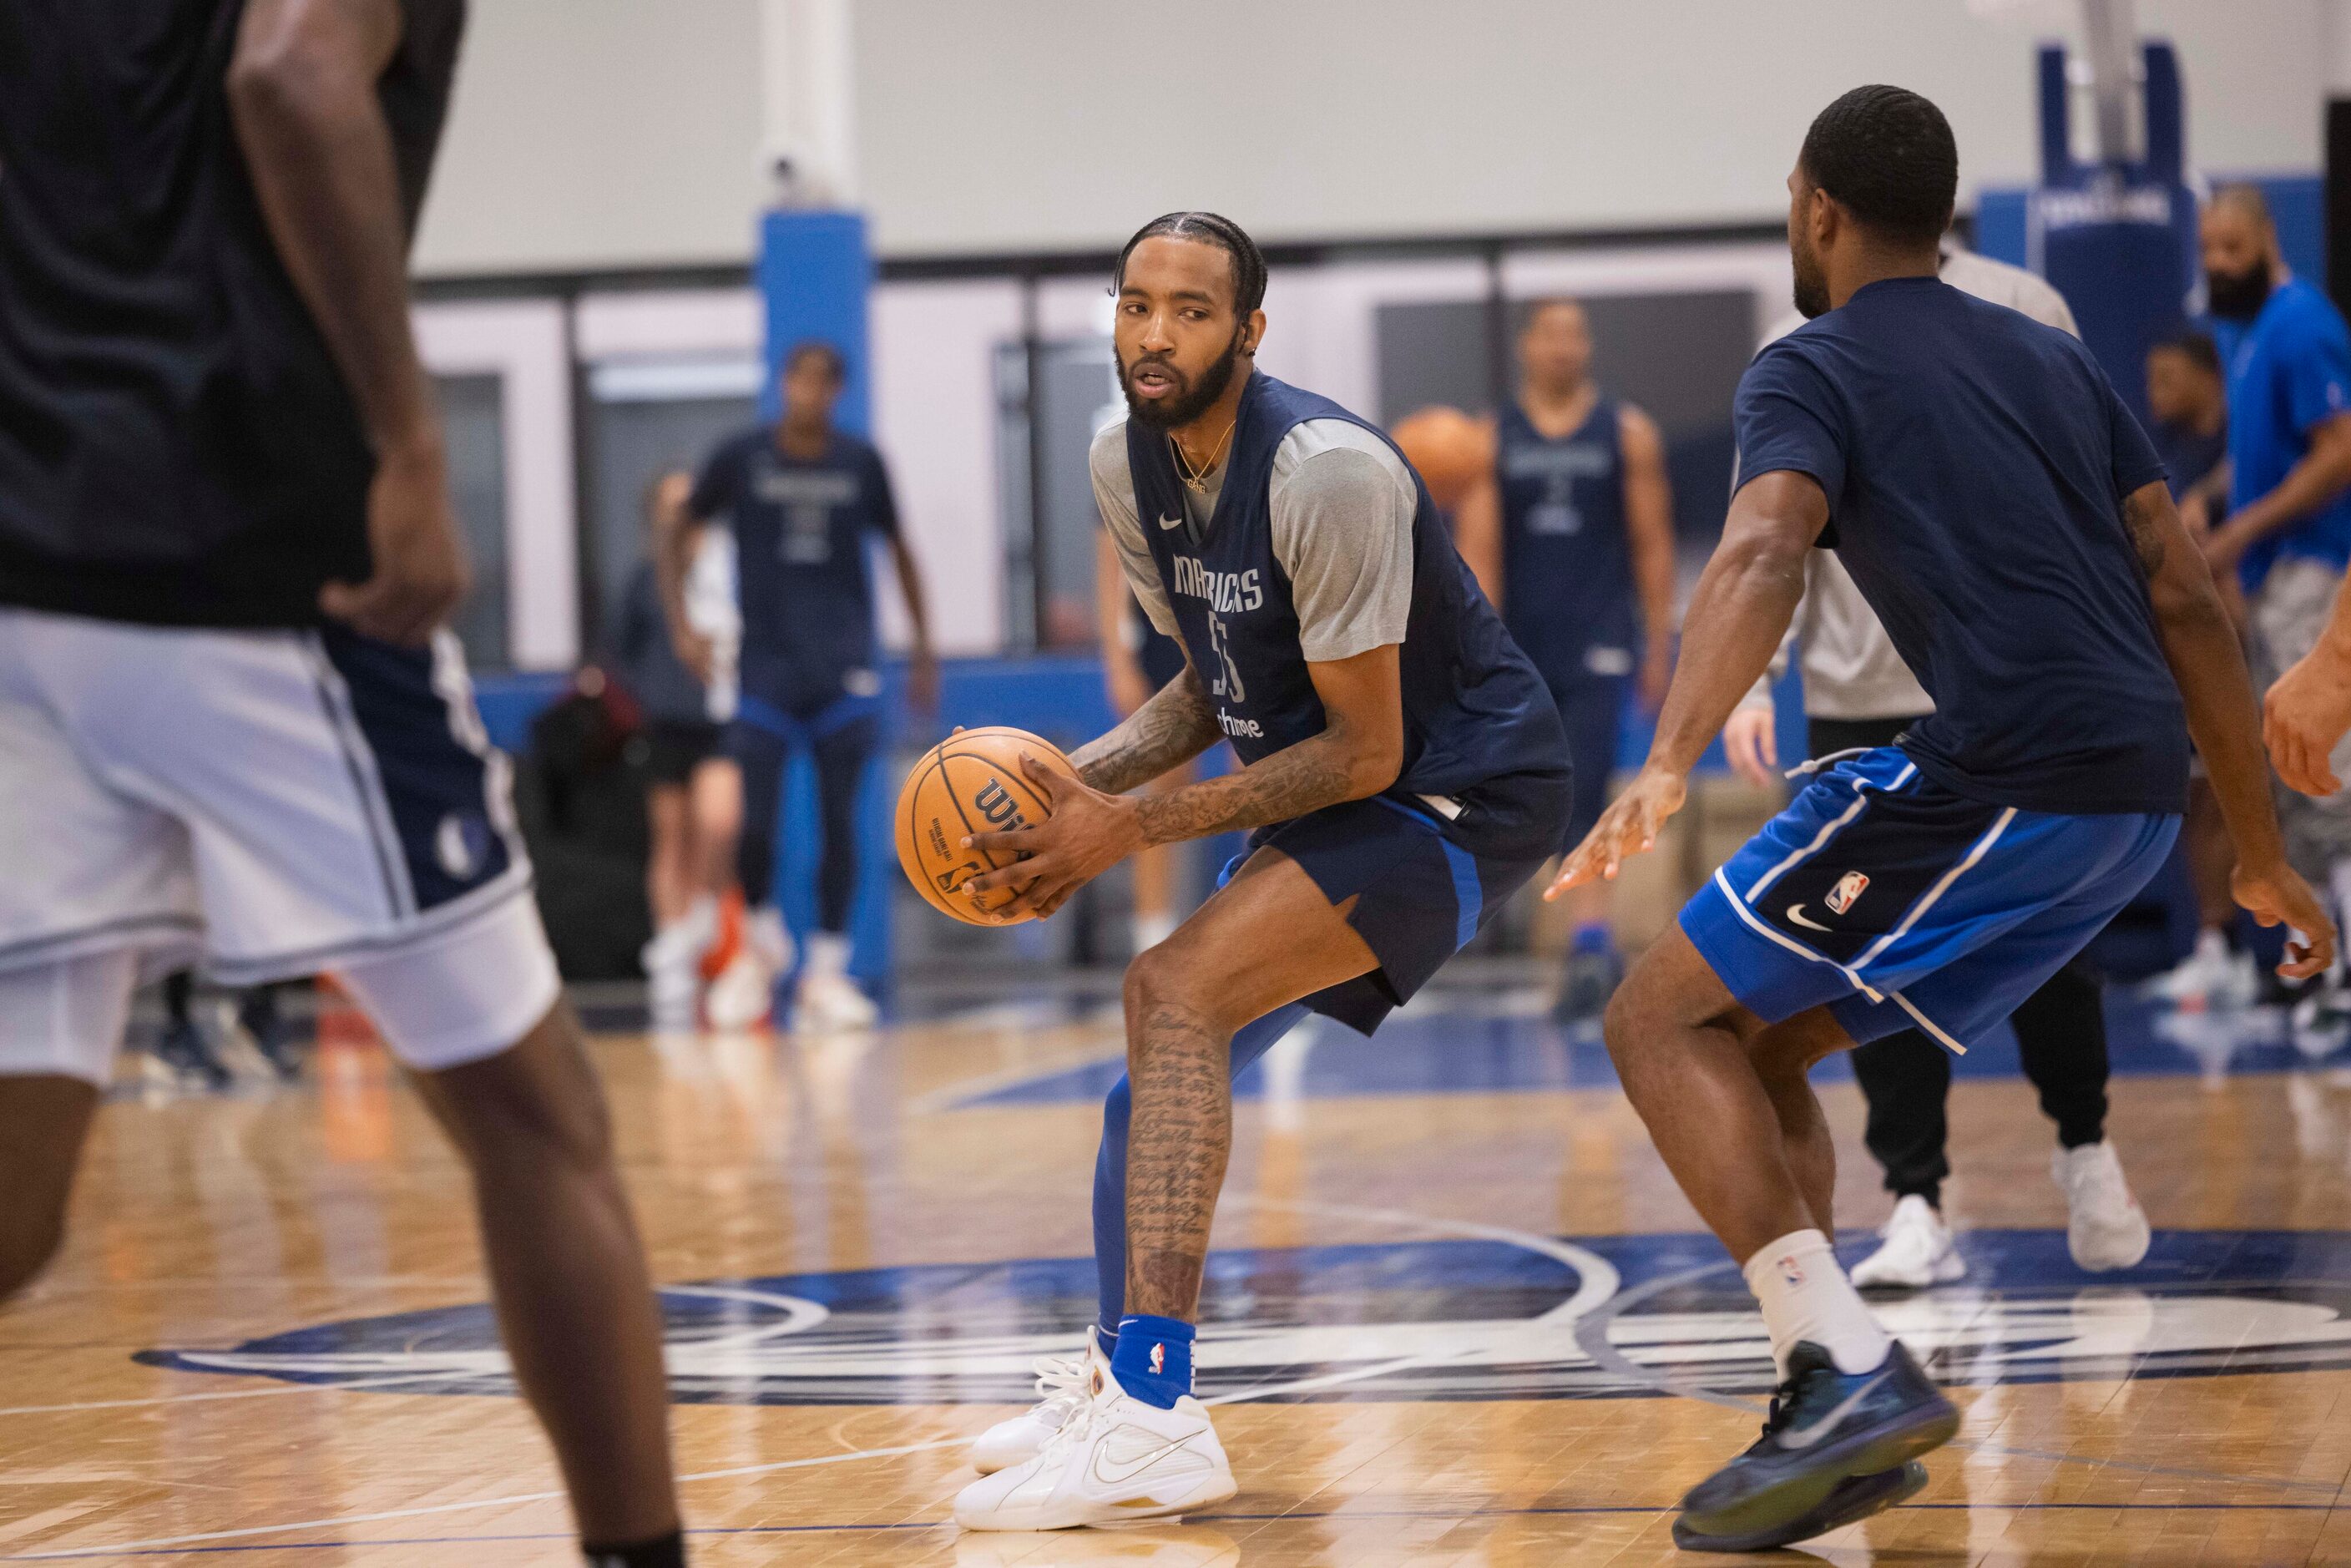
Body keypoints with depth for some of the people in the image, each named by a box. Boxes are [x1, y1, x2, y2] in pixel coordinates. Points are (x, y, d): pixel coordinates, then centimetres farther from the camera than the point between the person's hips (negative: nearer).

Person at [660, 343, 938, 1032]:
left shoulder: (861, 463, 4)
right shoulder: (740, 458, 0)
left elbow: (898, 550, 16)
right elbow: (678, 535, 10)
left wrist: (924, 648, 15)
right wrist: (682, 623, -2)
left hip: (844, 669, 1)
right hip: (766, 665, -1)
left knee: (838, 820, -1)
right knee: (755, 824, -7)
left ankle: (826, 970, 6)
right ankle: (761, 942, 20)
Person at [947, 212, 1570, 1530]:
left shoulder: (1326, 472, -26)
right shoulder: (1128, 464, 0)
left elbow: (1363, 750, -24)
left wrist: (1137, 826, -23)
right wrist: (1080, 783, -6)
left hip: (1466, 786, -9)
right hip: (1343, 782, 9)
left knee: (1178, 991, -25)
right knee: (1175, 1071, 13)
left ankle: (1153, 1420, -29)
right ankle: (1118, 1378, 32)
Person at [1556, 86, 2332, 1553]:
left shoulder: (1813, 370, 2)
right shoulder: (2054, 358, 24)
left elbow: (1764, 554, -19)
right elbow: (2188, 599, 19)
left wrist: (1670, 765, -34)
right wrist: (2265, 856, 23)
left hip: (2004, 774, -8)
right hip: (2141, 794, 8)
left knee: (1666, 1020, -1)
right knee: (1758, 1040, 19)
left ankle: (1859, 1374, -16)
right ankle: (1838, 1417, 12)